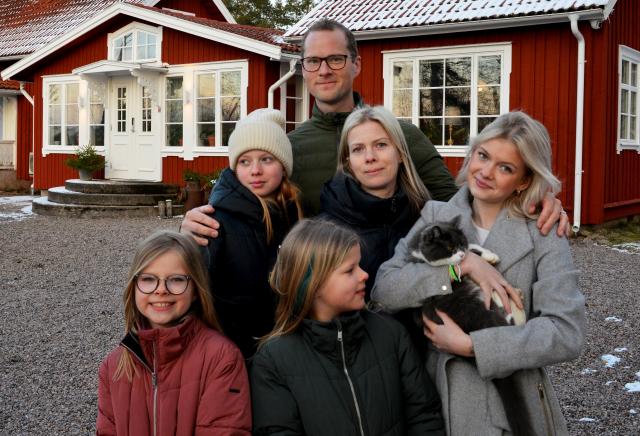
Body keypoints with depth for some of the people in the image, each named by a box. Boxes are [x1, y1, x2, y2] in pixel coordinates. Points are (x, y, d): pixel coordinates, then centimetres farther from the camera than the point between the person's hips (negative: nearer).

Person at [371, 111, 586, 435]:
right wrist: (463, 264, -21)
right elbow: (384, 288, -12)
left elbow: (568, 333, -17)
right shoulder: (435, 217, -1)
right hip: (439, 402, 2)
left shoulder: (543, 237, -7)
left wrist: (469, 344, -20)